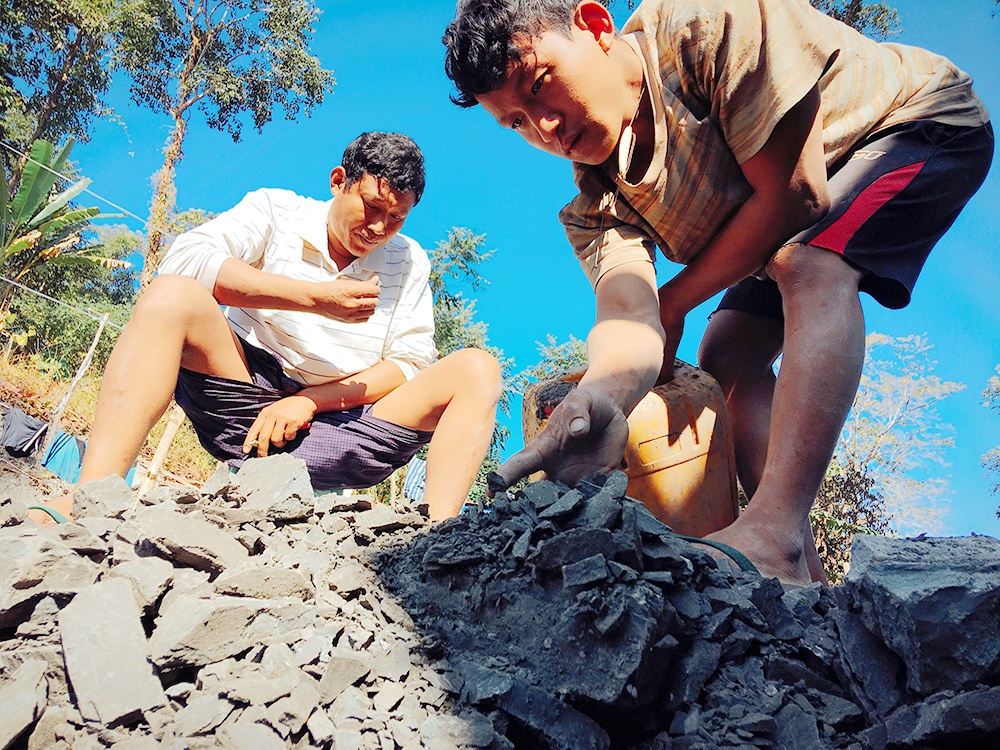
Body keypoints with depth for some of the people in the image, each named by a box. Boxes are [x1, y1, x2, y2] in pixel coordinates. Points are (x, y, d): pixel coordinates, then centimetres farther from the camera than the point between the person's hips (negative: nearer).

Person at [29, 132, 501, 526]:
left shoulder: (409, 263, 10)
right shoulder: (276, 211, 5)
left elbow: (410, 364, 0)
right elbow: (184, 259, -12)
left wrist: (307, 401, -13)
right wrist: (315, 296, -20)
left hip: (343, 428, 2)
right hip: (248, 415, -1)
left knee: (476, 370, -15)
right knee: (174, 294, -24)